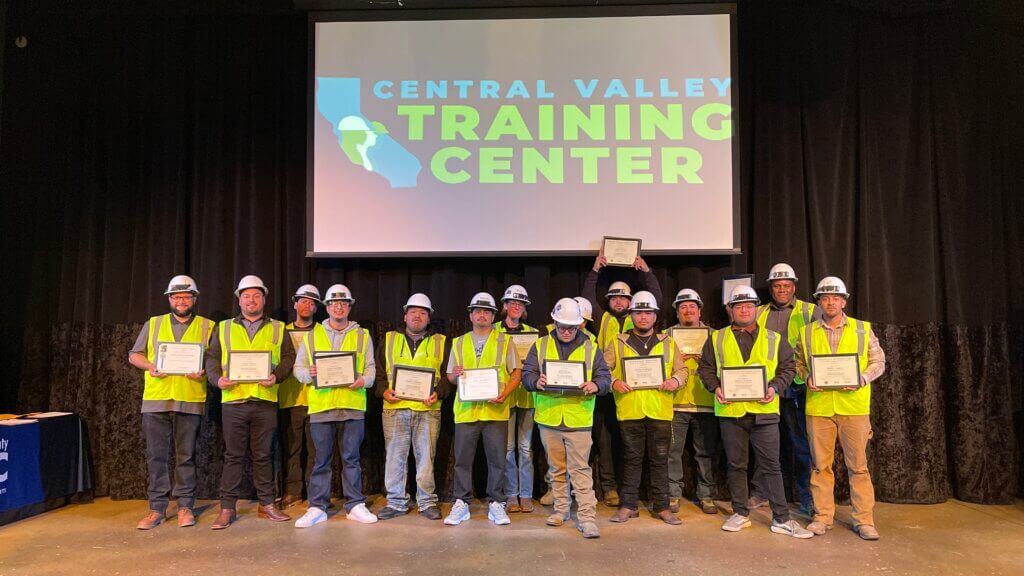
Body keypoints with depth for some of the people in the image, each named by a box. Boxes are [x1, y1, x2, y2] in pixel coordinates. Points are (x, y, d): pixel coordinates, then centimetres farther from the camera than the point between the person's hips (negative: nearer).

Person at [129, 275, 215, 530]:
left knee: (186, 456, 5)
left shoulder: (207, 327, 8)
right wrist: (150, 366, -8)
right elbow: (134, 355, 12)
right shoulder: (153, 324, 14)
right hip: (156, 399, 2)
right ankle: (157, 508, 14)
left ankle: (185, 506, 15)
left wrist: (203, 371, -16)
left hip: (190, 400, -2)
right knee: (156, 456, 5)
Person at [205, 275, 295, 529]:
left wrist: (277, 376, -13)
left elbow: (288, 357, 5)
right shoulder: (224, 328, 13)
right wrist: (217, 379, -9)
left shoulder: (278, 328, 11)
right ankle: (227, 508, 13)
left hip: (265, 400, 0)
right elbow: (212, 357, 9)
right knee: (233, 455, 4)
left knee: (263, 455, 8)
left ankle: (267, 504, 19)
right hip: (233, 399, 0)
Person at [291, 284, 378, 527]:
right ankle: (317, 507, 15)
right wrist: (308, 374, -11)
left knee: (351, 458, 6)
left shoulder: (362, 335, 11)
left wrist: (363, 381, -12)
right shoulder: (312, 336, 11)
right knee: (321, 460, 6)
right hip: (321, 406, 0)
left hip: (353, 405, 0)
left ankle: (355, 505, 14)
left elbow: (370, 368, 9)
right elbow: (298, 368, 10)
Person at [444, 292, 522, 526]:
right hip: (466, 409, 2)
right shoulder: (459, 343, 14)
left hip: (495, 410, -1)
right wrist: (455, 375, -10)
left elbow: (516, 372, 3)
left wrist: (504, 393, -13)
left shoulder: (504, 341, 7)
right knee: (462, 459, 4)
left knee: (497, 459, 3)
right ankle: (462, 503, 15)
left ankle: (495, 503, 15)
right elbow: (450, 376, 15)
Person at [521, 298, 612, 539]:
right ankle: (561, 509, 28)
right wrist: (536, 382, -21)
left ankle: (587, 516, 0)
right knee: (556, 468, 15)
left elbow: (605, 377, 2)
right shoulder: (540, 346, 8)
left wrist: (595, 385, -21)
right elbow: (527, 374, 2)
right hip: (549, 418, 2)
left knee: (580, 469, -4)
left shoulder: (591, 348, 5)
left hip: (579, 418, -2)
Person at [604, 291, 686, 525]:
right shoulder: (618, 343, 6)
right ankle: (628, 506, 17)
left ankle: (662, 506, 19)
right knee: (632, 459, 8)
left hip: (660, 411, 1)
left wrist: (675, 379, -8)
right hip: (629, 409, -1)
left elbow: (682, 369, 13)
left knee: (660, 459, 7)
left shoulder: (668, 343, 11)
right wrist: (613, 382, -13)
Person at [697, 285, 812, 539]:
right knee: (736, 464, 10)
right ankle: (740, 513, 23)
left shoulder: (774, 339, 8)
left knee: (771, 465, 2)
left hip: (764, 410, -1)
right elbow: (705, 368, 10)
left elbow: (787, 368, 8)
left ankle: (781, 518, 11)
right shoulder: (717, 339, 8)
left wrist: (775, 387, -9)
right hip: (730, 410, 1)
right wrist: (716, 387, -7)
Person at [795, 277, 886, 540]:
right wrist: (808, 378, -7)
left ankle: (864, 520, 13)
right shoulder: (807, 333, 10)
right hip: (818, 406, 1)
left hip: (854, 406, -1)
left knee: (858, 465, 3)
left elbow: (878, 362, 8)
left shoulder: (863, 329, 7)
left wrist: (862, 378, -10)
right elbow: (798, 363, 13)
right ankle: (823, 516, 16)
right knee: (820, 464, 6)